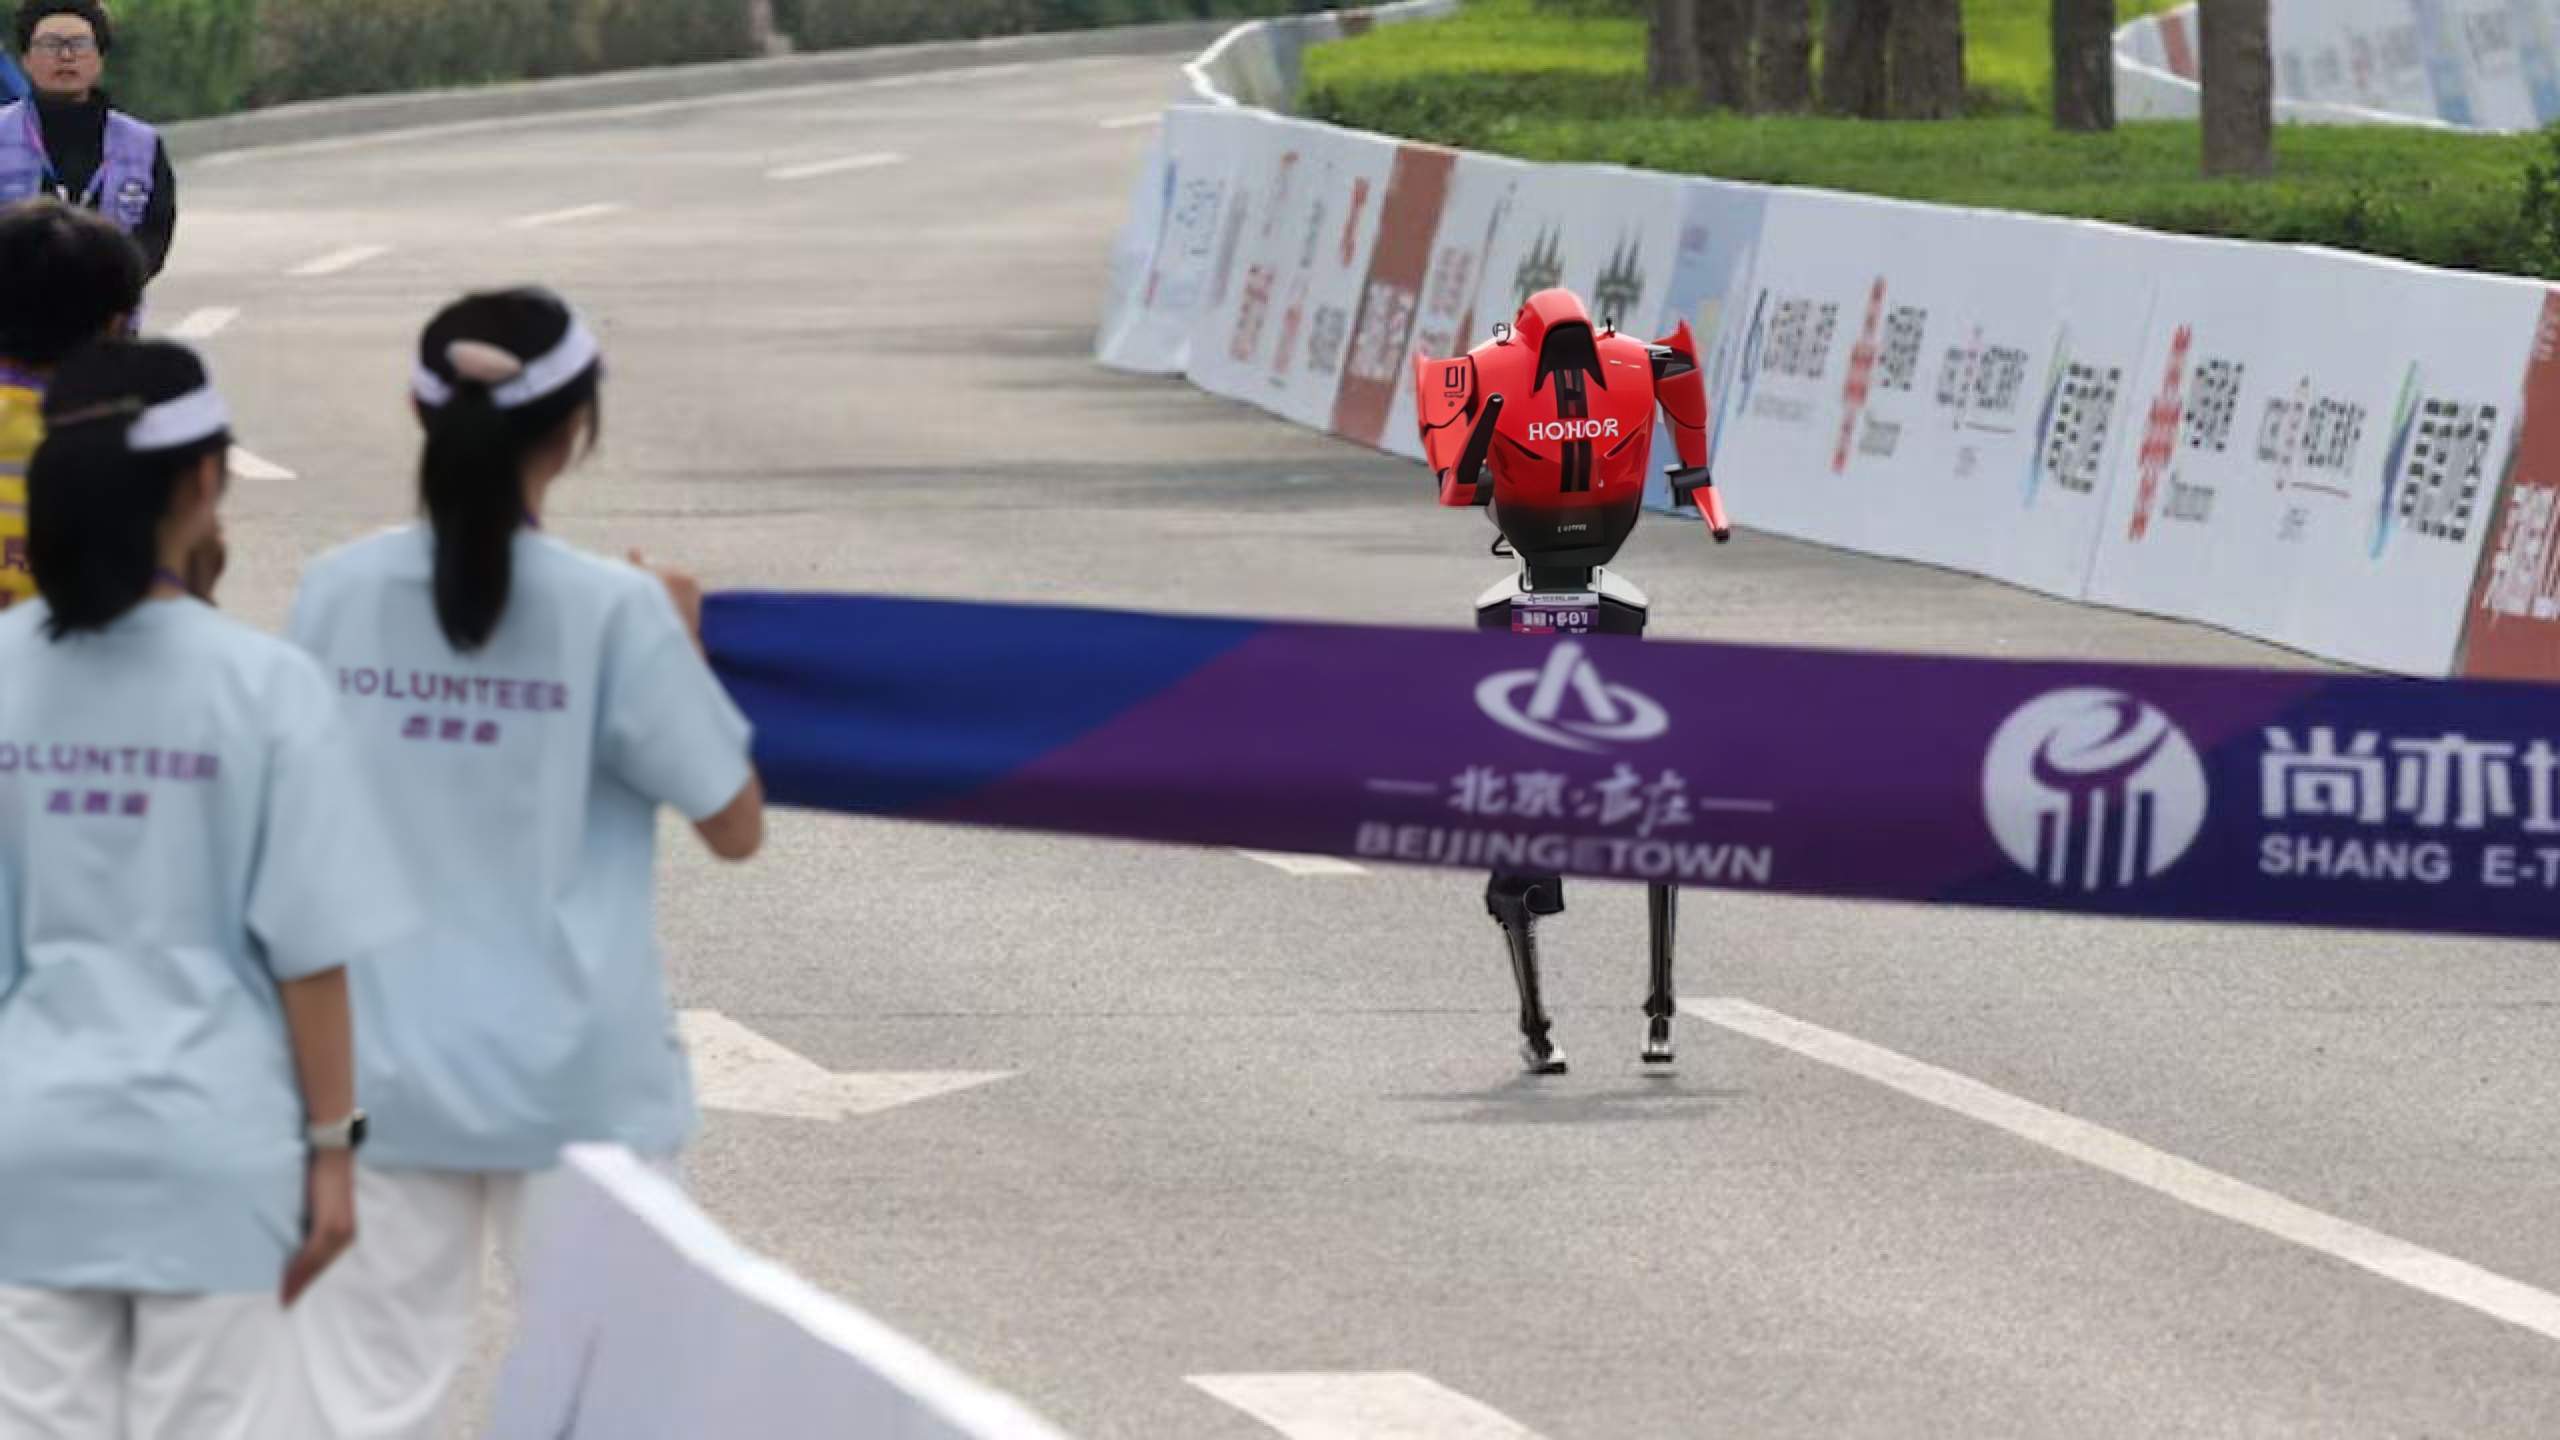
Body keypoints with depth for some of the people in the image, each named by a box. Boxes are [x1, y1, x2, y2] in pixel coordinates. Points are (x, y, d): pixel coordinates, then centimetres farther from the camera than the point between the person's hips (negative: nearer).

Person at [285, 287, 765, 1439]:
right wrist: (682, 644, 7)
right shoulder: (612, 612, -12)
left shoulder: (335, 596, -3)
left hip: (380, 1070, 3)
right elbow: (735, 825, -5)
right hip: (574, 1074, -3)